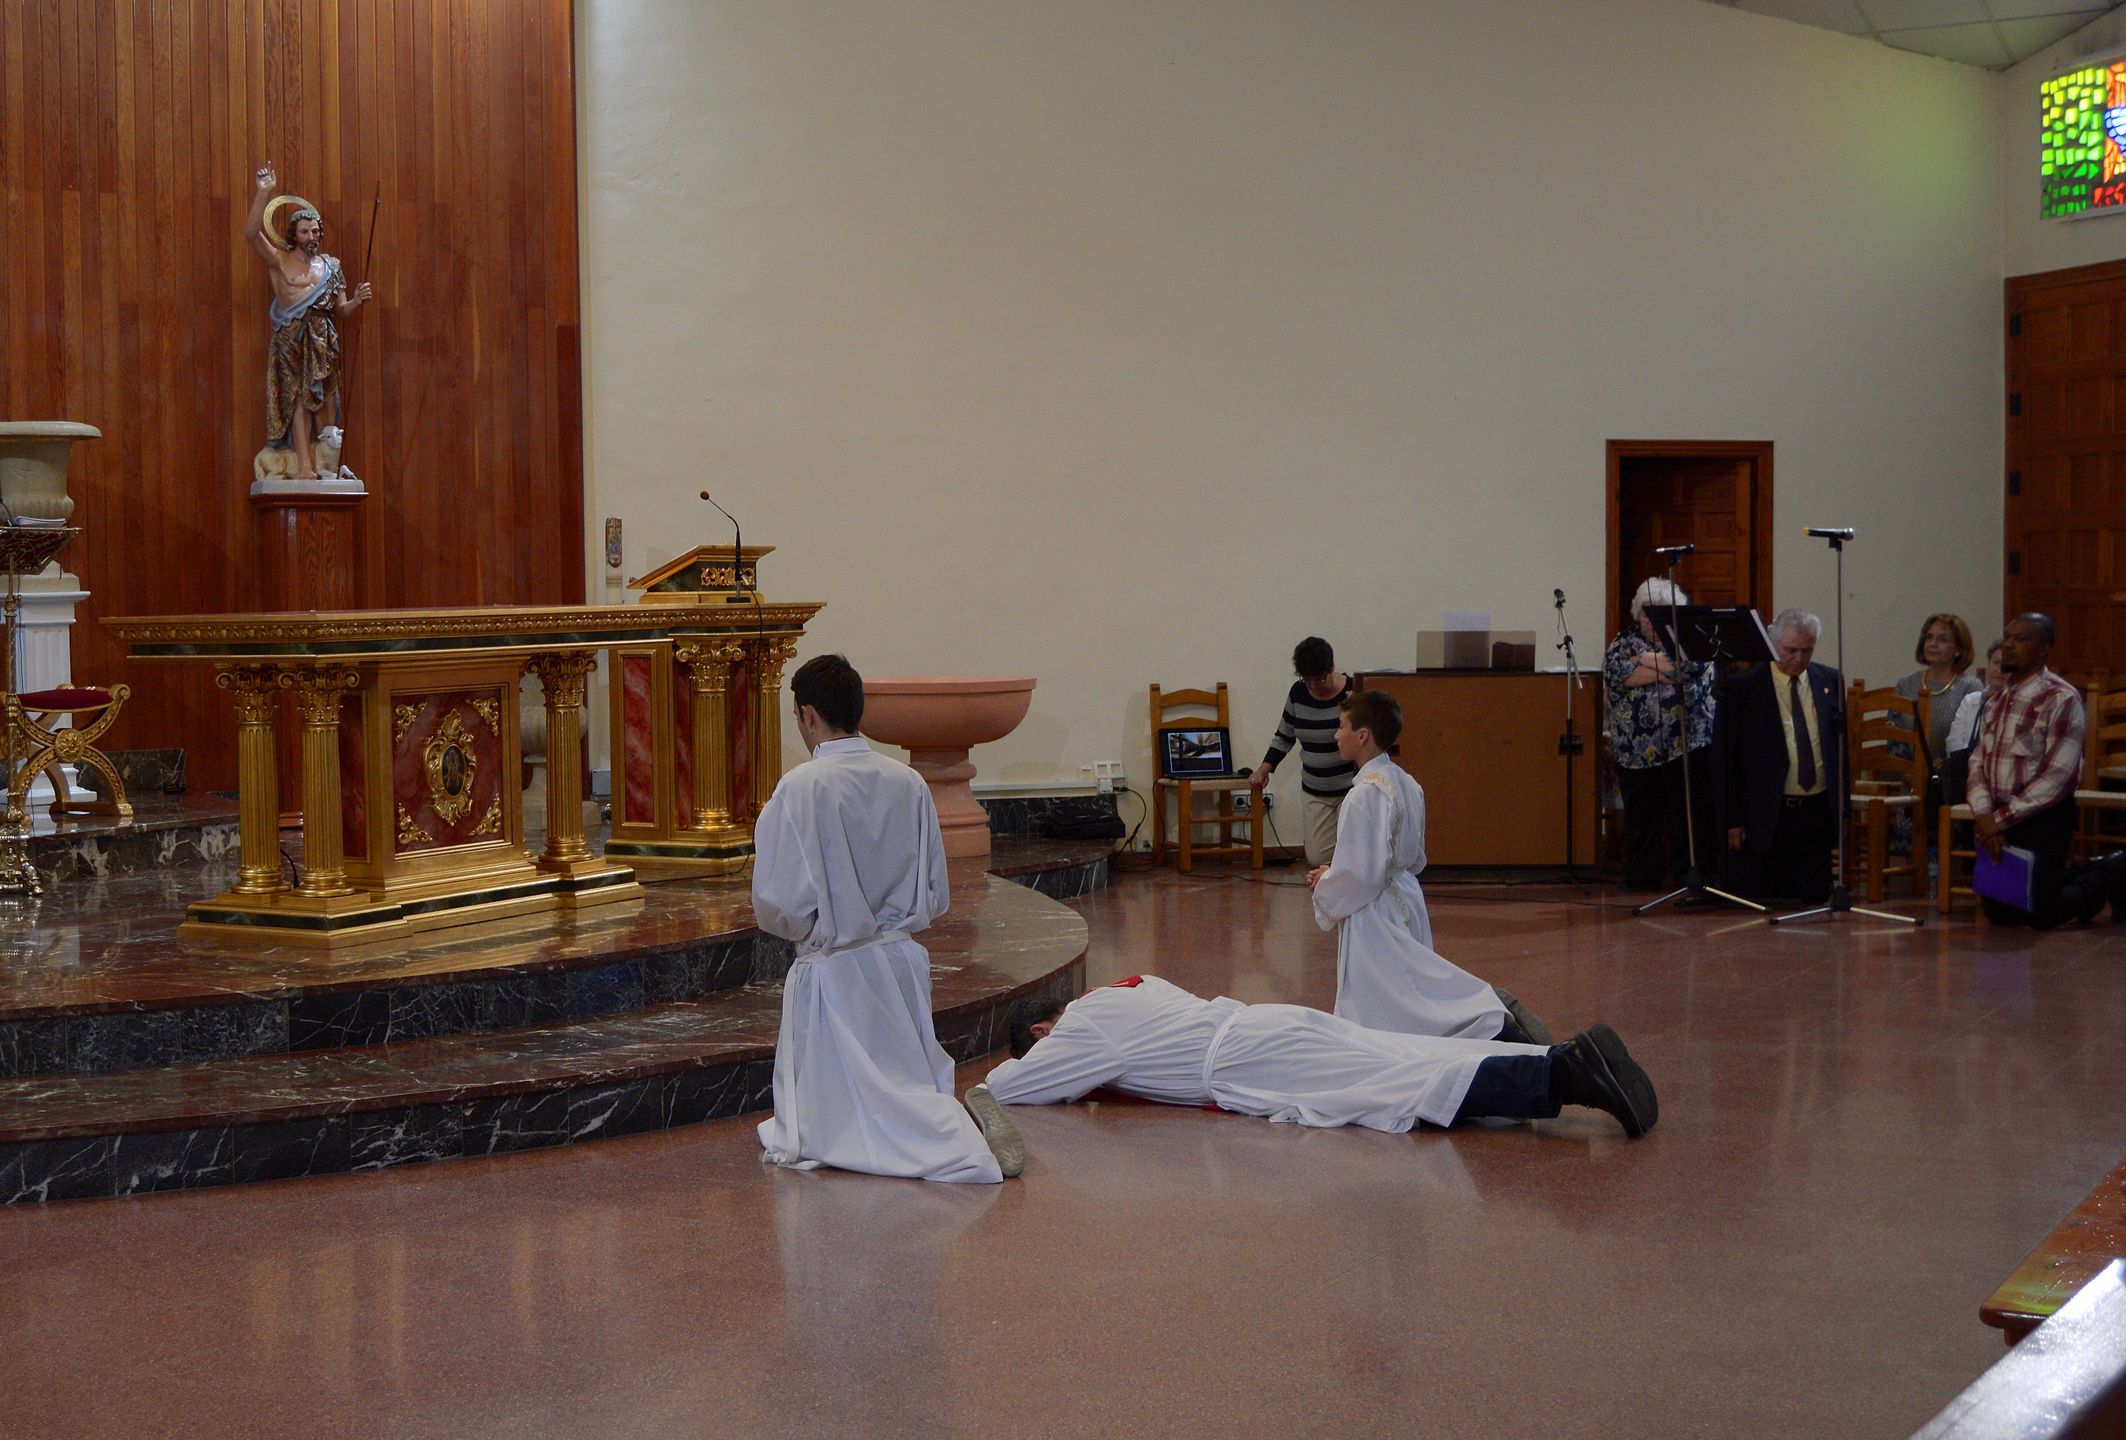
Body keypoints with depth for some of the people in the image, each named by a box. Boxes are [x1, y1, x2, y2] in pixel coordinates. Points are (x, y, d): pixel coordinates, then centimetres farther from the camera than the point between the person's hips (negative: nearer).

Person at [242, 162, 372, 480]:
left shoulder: (330, 265, 15)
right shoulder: (279, 260, 5)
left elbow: (341, 309, 18)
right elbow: (251, 232, -11)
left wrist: (358, 300, -5)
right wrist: (263, 192, -19)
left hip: (323, 339, 4)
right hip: (292, 338, -4)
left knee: (324, 398, 0)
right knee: (299, 395, -11)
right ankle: (305, 465, -17)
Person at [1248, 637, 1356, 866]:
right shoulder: (1298, 693, -1)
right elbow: (1284, 737, 11)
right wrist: (1264, 768, 1)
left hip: (1352, 785, -3)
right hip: (1315, 789, 4)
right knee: (1318, 858, -1)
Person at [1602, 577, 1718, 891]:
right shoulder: (1624, 642, 13)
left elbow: (1693, 664, -14)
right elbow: (1616, 672, -7)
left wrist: (1645, 659, -3)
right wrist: (1666, 669, -9)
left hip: (1686, 746, -2)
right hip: (1637, 749, 2)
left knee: (1692, 817, -5)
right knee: (1641, 819, 7)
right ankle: (1640, 885, 14)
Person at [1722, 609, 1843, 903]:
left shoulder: (1830, 682, 9)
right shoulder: (1743, 688, -4)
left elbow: (1842, 744, 16)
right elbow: (1727, 759, -3)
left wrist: (1843, 805, 11)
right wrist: (1732, 820, -7)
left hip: (1817, 812, 4)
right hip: (1765, 817, -3)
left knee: (1814, 900, 4)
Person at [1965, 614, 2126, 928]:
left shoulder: (2062, 699, -14)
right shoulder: (1999, 699, 10)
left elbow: (2056, 776, -19)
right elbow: (1978, 761, 5)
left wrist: (2002, 819, -18)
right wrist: (1984, 816, -11)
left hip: (2044, 820, -7)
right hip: (1999, 819, 7)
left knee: (2039, 915, -4)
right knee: (1997, 912, 12)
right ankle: (2089, 872, 30)